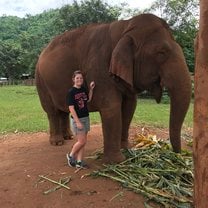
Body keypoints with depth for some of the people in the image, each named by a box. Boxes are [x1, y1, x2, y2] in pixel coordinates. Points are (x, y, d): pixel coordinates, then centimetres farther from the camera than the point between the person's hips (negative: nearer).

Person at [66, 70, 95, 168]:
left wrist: (91, 89, 8)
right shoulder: (71, 92, -13)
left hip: (85, 118, 6)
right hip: (76, 119, -6)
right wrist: (78, 122, -20)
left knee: (82, 142, 7)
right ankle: (71, 155, 18)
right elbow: (71, 108, -16)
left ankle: (79, 161, 14)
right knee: (82, 141, -5)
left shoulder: (83, 89, 7)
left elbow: (88, 100, 22)